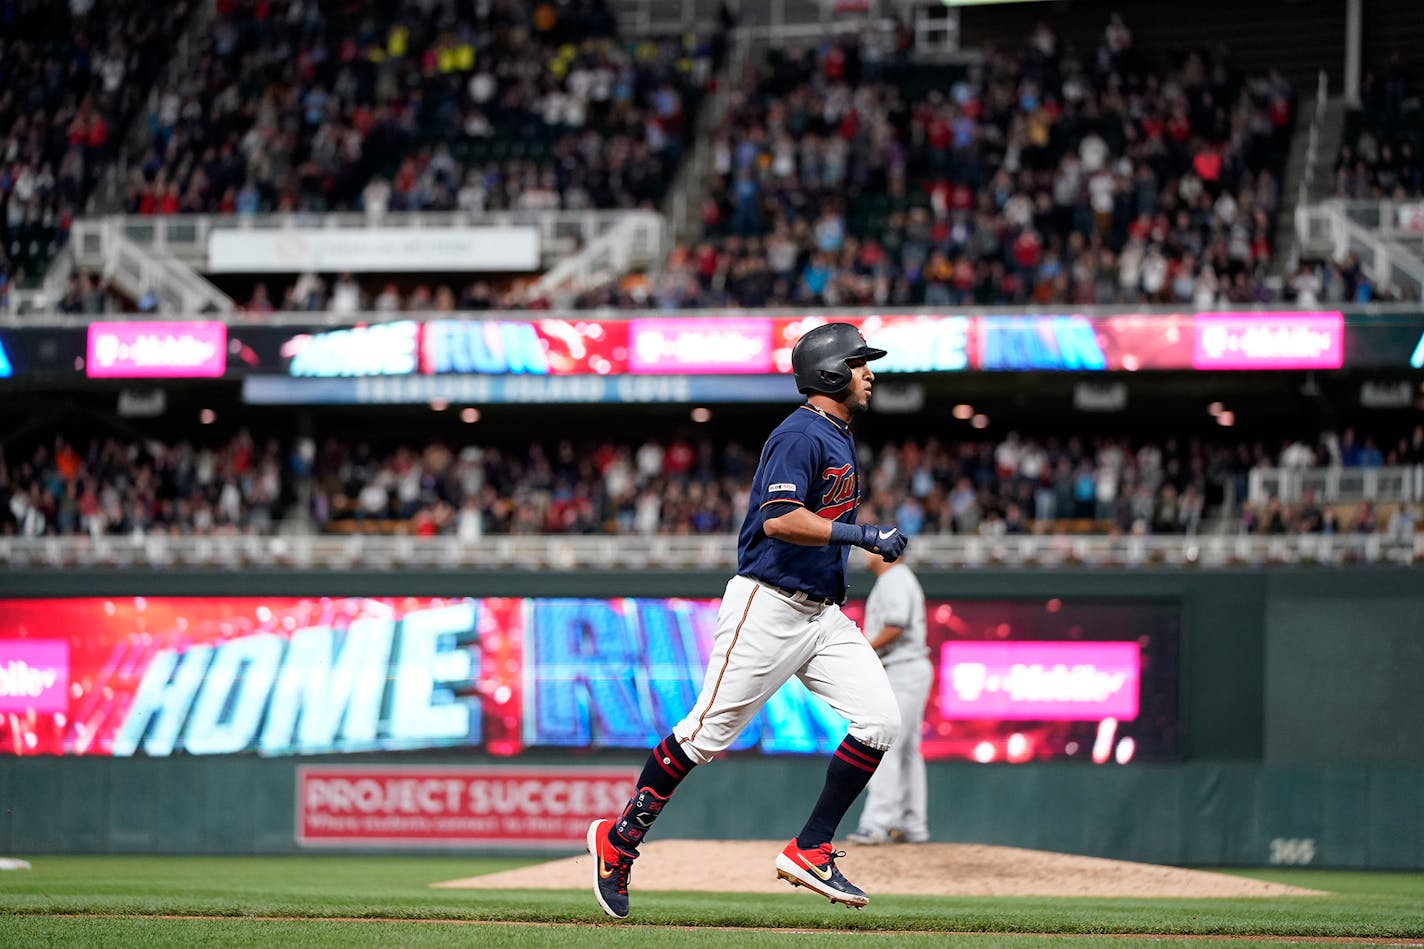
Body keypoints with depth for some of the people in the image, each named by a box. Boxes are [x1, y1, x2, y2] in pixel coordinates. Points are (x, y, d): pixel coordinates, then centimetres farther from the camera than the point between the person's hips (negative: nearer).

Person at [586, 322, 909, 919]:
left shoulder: (839, 438, 17)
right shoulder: (800, 434, -14)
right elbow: (779, 519, -27)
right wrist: (862, 536, -29)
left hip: (822, 613, 9)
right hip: (768, 606, -9)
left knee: (879, 720, -5)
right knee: (710, 731, -4)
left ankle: (811, 851, -1)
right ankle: (620, 837, 11)